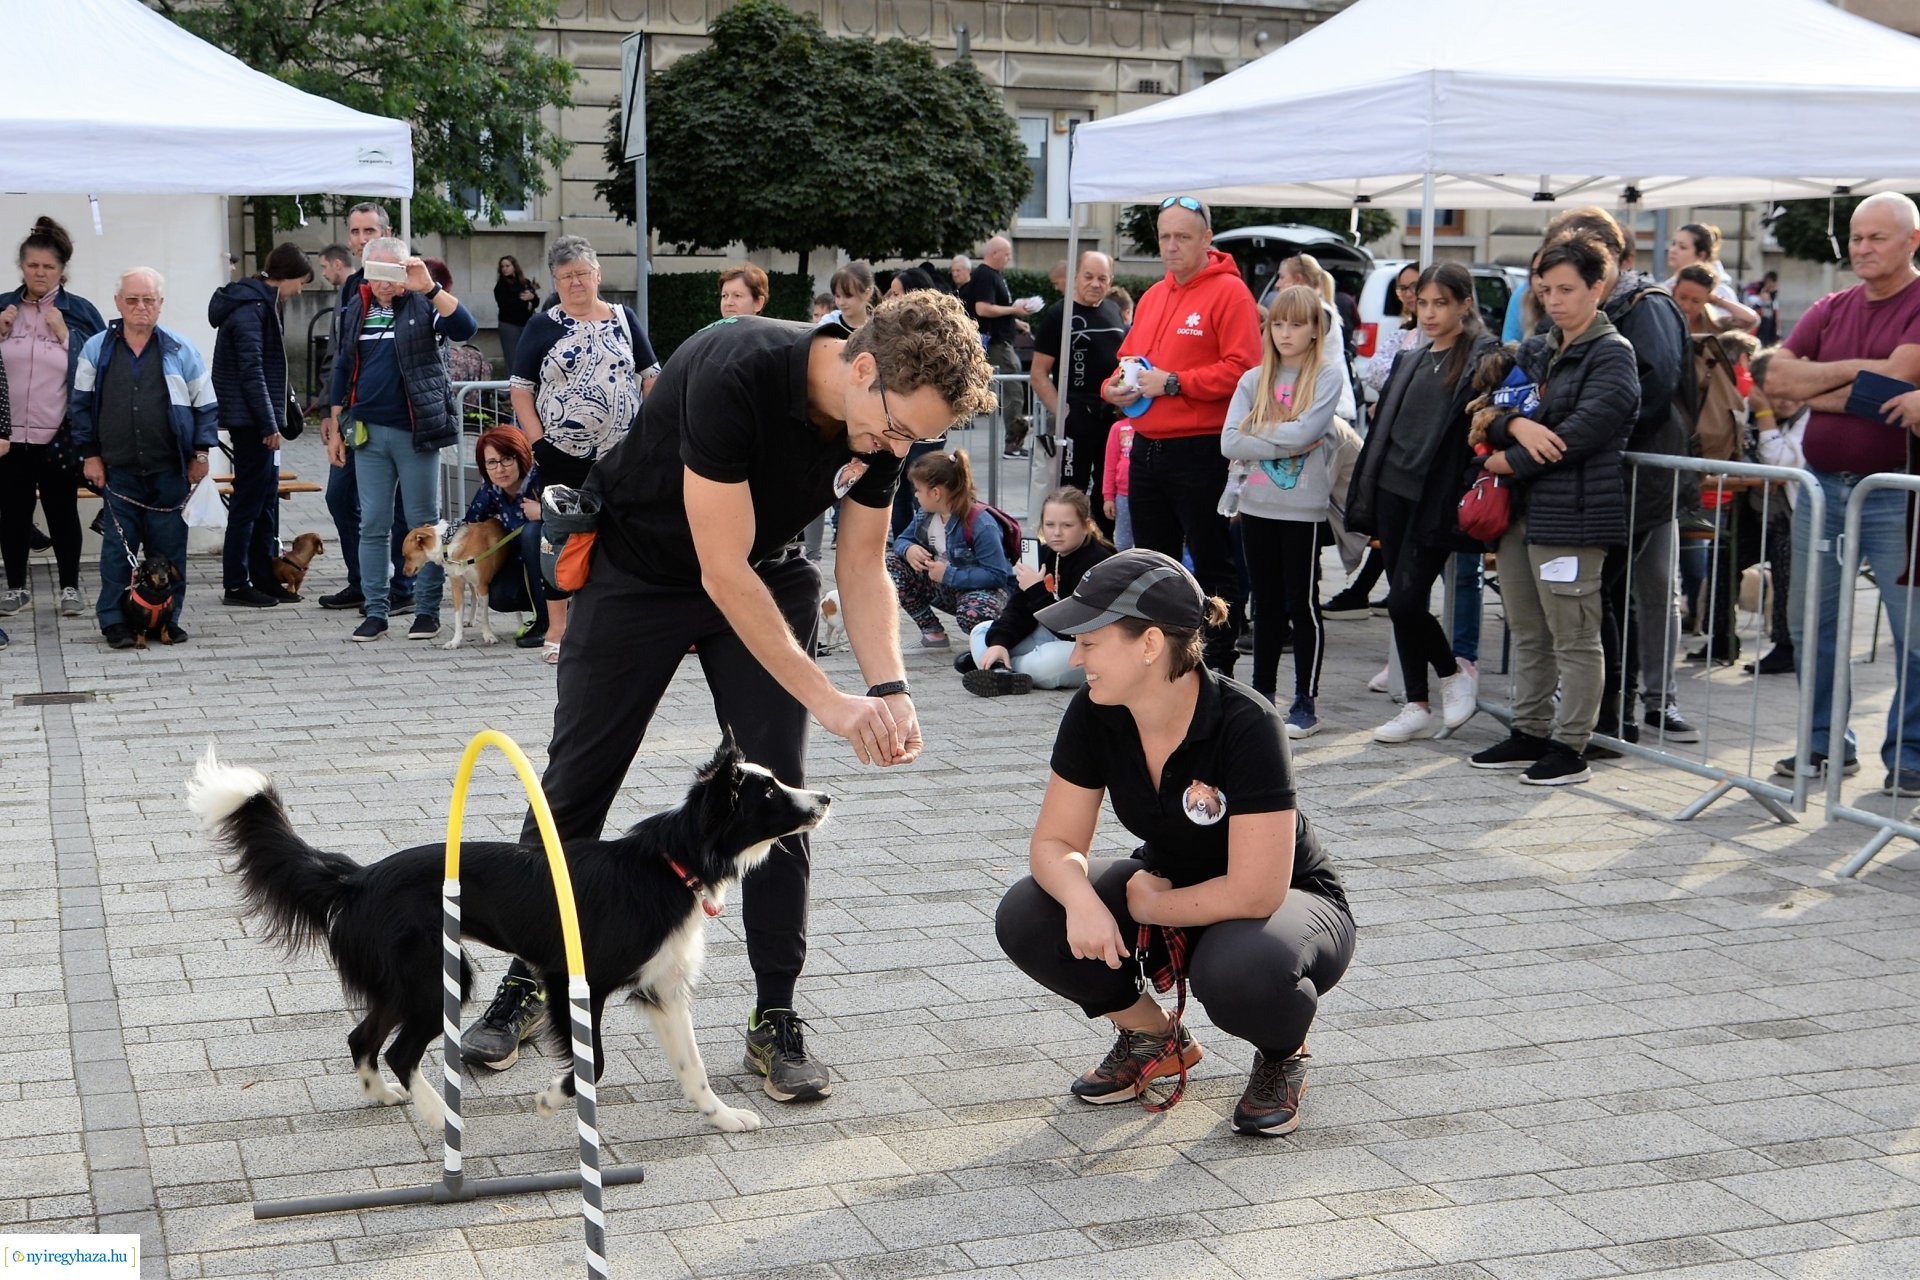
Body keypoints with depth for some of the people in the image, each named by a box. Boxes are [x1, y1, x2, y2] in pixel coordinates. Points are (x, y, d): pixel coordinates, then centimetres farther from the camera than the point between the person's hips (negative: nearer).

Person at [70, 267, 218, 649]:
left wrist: (200, 452, 2)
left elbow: (205, 406, 9)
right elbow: (81, 405, 9)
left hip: (169, 470, 0)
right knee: (118, 545, 1)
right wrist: (90, 454, 4)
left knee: (168, 545, 4)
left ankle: (167, 618, 14)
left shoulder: (181, 351, 4)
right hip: (118, 470, 0)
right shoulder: (97, 349, 5)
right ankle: (114, 619, 9)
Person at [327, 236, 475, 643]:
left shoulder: (423, 304, -3)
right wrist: (336, 429, 16)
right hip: (368, 432, 5)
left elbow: (465, 328, -22)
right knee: (372, 525, 5)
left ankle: (428, 610, 9)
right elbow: (343, 369, 19)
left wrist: (430, 288, -31)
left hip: (415, 432, -4)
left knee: (424, 524, 2)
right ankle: (375, 611, 11)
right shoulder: (358, 309, 12)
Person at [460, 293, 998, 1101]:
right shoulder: (734, 375, -37)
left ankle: (775, 1017, 5)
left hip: (767, 579, 4)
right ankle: (528, 980, 23)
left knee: (776, 790, -5)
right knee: (576, 784, 4)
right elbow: (722, 572, -35)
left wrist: (888, 686, -22)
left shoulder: (887, 415, -17)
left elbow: (862, 565, -6)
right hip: (638, 568, -4)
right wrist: (829, 701, -35)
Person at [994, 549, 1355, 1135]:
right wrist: (1081, 899, -32)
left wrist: (1149, 906, -19)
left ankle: (1282, 1055, -1)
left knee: (1240, 970, -40)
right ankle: (1155, 1039, 8)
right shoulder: (1094, 715, -15)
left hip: (1291, 901, -5)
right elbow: (1056, 843, -10)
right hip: (1164, 890, 5)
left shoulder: (1246, 724, -31)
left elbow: (1255, 892, -33)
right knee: (1026, 920, -19)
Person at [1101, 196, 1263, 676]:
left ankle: (1218, 667, 2)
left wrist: (1173, 383, -18)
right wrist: (1113, 386, 2)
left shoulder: (1229, 293, -7)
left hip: (1202, 452, -8)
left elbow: (1242, 368, -16)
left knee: (1212, 564, -2)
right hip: (1147, 450, 8)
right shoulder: (1153, 296, 17)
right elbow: (1128, 355, 24)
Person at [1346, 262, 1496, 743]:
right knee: (1401, 601, 7)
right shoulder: (1410, 360, 17)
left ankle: (1454, 674, 14)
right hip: (1393, 488, 7)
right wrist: (1366, 496, 15)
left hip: (1436, 498, -7)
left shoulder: (1483, 357, -4)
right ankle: (1417, 707, 16)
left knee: (1405, 601, -11)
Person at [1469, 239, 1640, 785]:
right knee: (1527, 633, 15)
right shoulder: (1536, 351, 18)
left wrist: (1509, 462, -10)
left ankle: (1570, 748, 2)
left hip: (1572, 512, -8)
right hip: (1522, 509, 8)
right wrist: (1517, 425, -13)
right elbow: (1495, 412, 11)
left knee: (1574, 637, -4)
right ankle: (1530, 733, 24)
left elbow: (1583, 432, -17)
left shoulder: (1612, 355, -7)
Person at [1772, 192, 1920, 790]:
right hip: (1821, 485, 6)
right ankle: (1827, 745, 22)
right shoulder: (1830, 310, 12)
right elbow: (1777, 375, 2)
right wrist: (1851, 370, -10)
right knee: (1808, 622, 11)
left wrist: (1818, 391, -6)